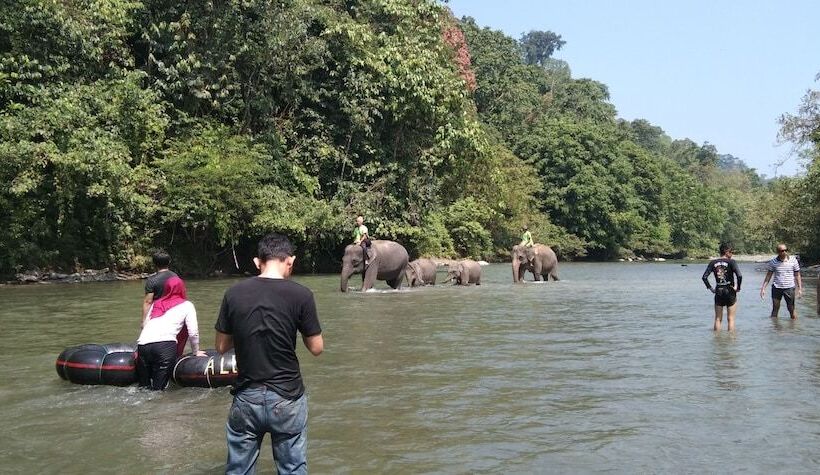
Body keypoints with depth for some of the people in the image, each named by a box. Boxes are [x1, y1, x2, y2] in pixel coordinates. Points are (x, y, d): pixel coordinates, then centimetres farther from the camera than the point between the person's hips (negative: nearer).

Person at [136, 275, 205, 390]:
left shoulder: (156, 303, 26)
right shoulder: (187, 305, 16)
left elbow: (144, 324, 20)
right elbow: (193, 333, 9)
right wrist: (196, 352, 24)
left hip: (143, 345, 4)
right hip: (165, 346, -4)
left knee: (143, 387, 14)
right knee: (158, 388, -2)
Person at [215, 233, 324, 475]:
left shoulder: (234, 293, -3)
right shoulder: (301, 294, -10)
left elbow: (222, 347, 5)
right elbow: (316, 348, -4)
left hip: (246, 398, 2)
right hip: (287, 398, -2)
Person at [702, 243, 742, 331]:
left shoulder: (713, 263, 1)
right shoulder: (731, 262, -9)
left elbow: (704, 277, -5)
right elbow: (739, 276, -21)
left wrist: (710, 288, 3)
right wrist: (738, 288, -7)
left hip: (718, 293, 3)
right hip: (730, 292, -3)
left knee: (718, 319, 11)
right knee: (730, 319, 7)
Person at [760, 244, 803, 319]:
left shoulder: (793, 260, -2)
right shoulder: (773, 261, -2)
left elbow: (797, 275, 5)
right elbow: (768, 275, 5)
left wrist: (800, 288, 1)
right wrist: (763, 288, 1)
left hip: (789, 288, 0)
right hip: (776, 287, 0)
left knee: (791, 308, 4)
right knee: (775, 308, 6)